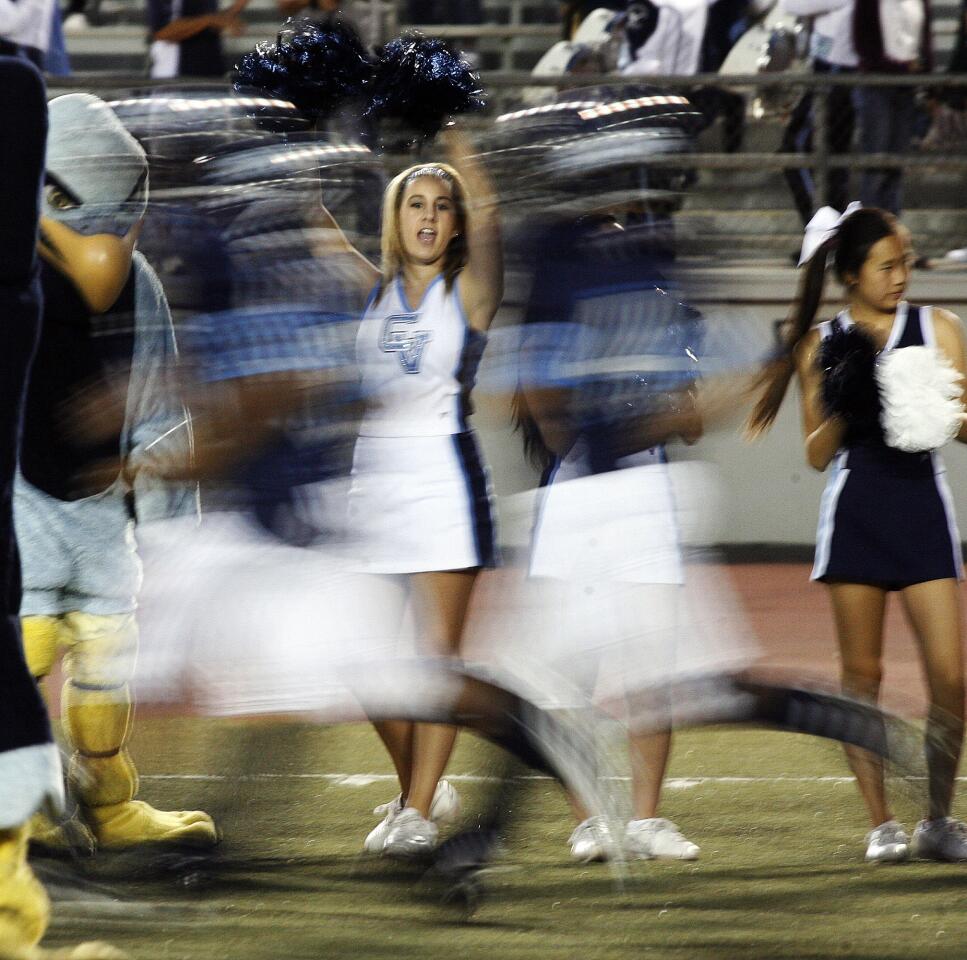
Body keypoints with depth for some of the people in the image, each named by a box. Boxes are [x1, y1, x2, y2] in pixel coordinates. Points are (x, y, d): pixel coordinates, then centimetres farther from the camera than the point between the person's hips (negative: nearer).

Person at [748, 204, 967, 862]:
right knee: (862, 673, 0)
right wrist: (841, 407, -12)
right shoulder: (822, 345, 6)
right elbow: (817, 454, 7)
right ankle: (882, 822, 7)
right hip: (855, 510, 0)